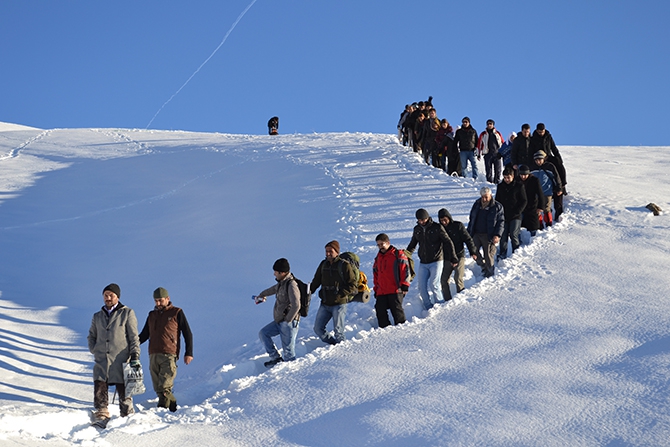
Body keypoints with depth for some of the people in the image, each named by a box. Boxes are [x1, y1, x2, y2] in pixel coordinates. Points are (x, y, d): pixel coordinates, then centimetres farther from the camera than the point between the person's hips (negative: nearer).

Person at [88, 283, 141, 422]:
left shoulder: (127, 313, 6)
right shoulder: (97, 316, 17)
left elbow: (134, 337, 3)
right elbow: (91, 336, 28)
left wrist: (135, 356, -6)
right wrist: (94, 351, 12)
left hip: (120, 360, -3)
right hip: (101, 360, 3)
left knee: (123, 389, -2)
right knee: (99, 387, -10)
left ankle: (127, 416, 10)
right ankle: (102, 413, -5)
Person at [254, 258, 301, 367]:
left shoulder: (291, 285, -19)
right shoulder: (282, 283, 9)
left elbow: (296, 306, -26)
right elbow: (274, 289, 34)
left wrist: (287, 321, -19)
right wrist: (261, 295, 50)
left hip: (289, 323, -10)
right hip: (279, 322, 10)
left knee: (288, 351, -5)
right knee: (263, 334, 11)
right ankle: (276, 358, 11)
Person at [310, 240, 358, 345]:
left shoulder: (345, 266, -7)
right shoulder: (323, 265, 9)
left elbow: (353, 287, -8)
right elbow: (315, 282, 18)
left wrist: (340, 294, -21)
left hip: (339, 304, -6)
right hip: (325, 304, 6)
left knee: (338, 331, -6)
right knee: (318, 329, 5)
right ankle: (333, 344, 20)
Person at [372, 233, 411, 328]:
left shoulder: (398, 255, 0)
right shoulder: (378, 258, 21)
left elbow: (405, 270, -6)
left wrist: (404, 286, -11)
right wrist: (376, 289, 21)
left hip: (395, 291, -7)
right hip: (381, 292, 7)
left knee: (397, 311, -9)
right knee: (380, 311, 0)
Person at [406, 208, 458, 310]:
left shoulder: (437, 228, -6)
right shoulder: (417, 229, 9)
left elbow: (448, 243, -5)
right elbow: (412, 245, 23)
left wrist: (453, 259, -9)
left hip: (436, 261, -5)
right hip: (423, 263, 5)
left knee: (433, 284, -16)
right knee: (422, 287, -4)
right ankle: (428, 308, 7)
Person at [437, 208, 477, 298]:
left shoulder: (458, 226, -6)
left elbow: (468, 239, -5)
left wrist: (473, 252, -13)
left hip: (459, 257, -4)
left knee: (458, 278, -17)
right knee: (444, 280, -1)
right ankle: (447, 300, 7)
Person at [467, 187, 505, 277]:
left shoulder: (497, 207, -2)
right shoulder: (477, 205, 11)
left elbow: (501, 222, -3)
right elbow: (471, 220, 20)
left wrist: (497, 235, -14)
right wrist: (469, 233, 16)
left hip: (489, 236, -4)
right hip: (476, 234, 5)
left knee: (488, 255, -3)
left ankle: (489, 274, 11)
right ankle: (482, 265, 19)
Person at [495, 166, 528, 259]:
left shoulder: (519, 186, -3)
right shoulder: (500, 187, 9)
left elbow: (524, 201, -1)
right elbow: (497, 201, 17)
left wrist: (517, 212, -11)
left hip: (515, 216, -4)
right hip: (504, 216, 4)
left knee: (513, 235, -10)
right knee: (503, 236, 3)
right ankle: (502, 253, 12)